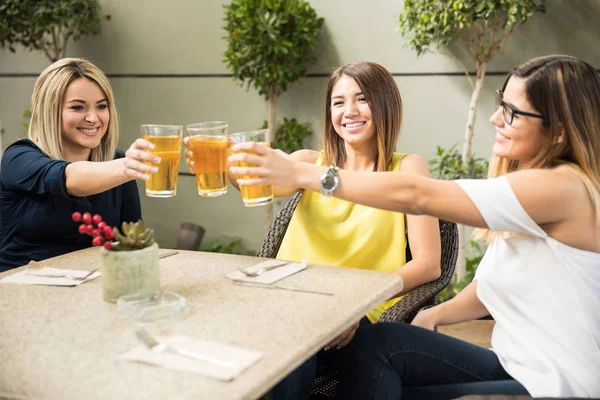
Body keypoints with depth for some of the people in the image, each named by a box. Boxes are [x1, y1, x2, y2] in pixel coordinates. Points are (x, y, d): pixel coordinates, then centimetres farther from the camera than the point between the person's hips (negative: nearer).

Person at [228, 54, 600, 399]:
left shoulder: (563, 188, -22)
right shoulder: (526, 186, 8)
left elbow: (416, 195, -27)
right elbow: (494, 284, 13)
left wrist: (301, 173, -27)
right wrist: (434, 315, -4)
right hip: (519, 363, 8)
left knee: (381, 345, -9)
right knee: (379, 343, -6)